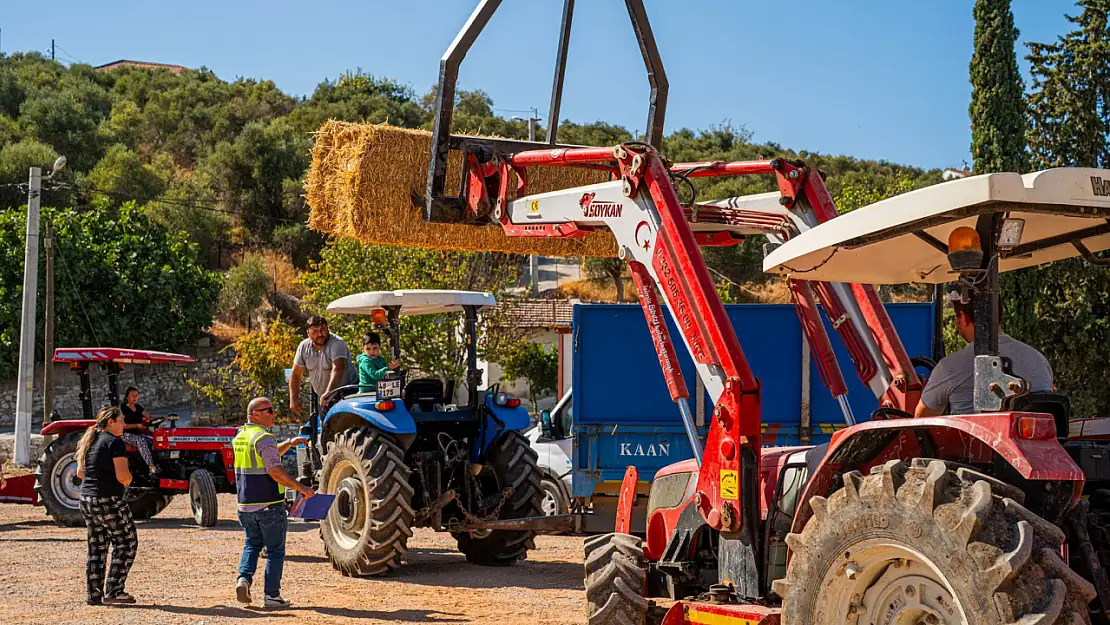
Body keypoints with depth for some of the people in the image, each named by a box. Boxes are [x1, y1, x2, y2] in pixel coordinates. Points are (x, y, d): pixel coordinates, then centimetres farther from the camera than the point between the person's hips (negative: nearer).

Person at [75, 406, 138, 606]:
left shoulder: (89, 441, 14)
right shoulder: (115, 442, -13)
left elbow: (80, 472, 19)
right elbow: (123, 476, -19)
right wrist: (128, 481, 1)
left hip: (87, 499, 8)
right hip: (108, 500, -8)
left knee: (97, 546, 15)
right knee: (126, 543, 2)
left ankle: (93, 594, 16)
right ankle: (114, 591, -3)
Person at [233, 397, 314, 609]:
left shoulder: (240, 436, 11)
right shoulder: (264, 438, -16)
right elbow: (275, 472, -23)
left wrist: (289, 444, 17)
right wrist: (300, 488, -17)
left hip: (246, 505, 7)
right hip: (269, 504, -7)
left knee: (252, 544, 21)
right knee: (275, 550, 3)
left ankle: (244, 577, -1)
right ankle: (271, 595, 3)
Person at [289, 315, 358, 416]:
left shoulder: (337, 344, -21)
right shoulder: (303, 347, -1)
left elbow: (338, 369, -35)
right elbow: (296, 374, 4)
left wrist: (328, 393, -48)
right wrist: (294, 398, -6)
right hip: (323, 397, 7)